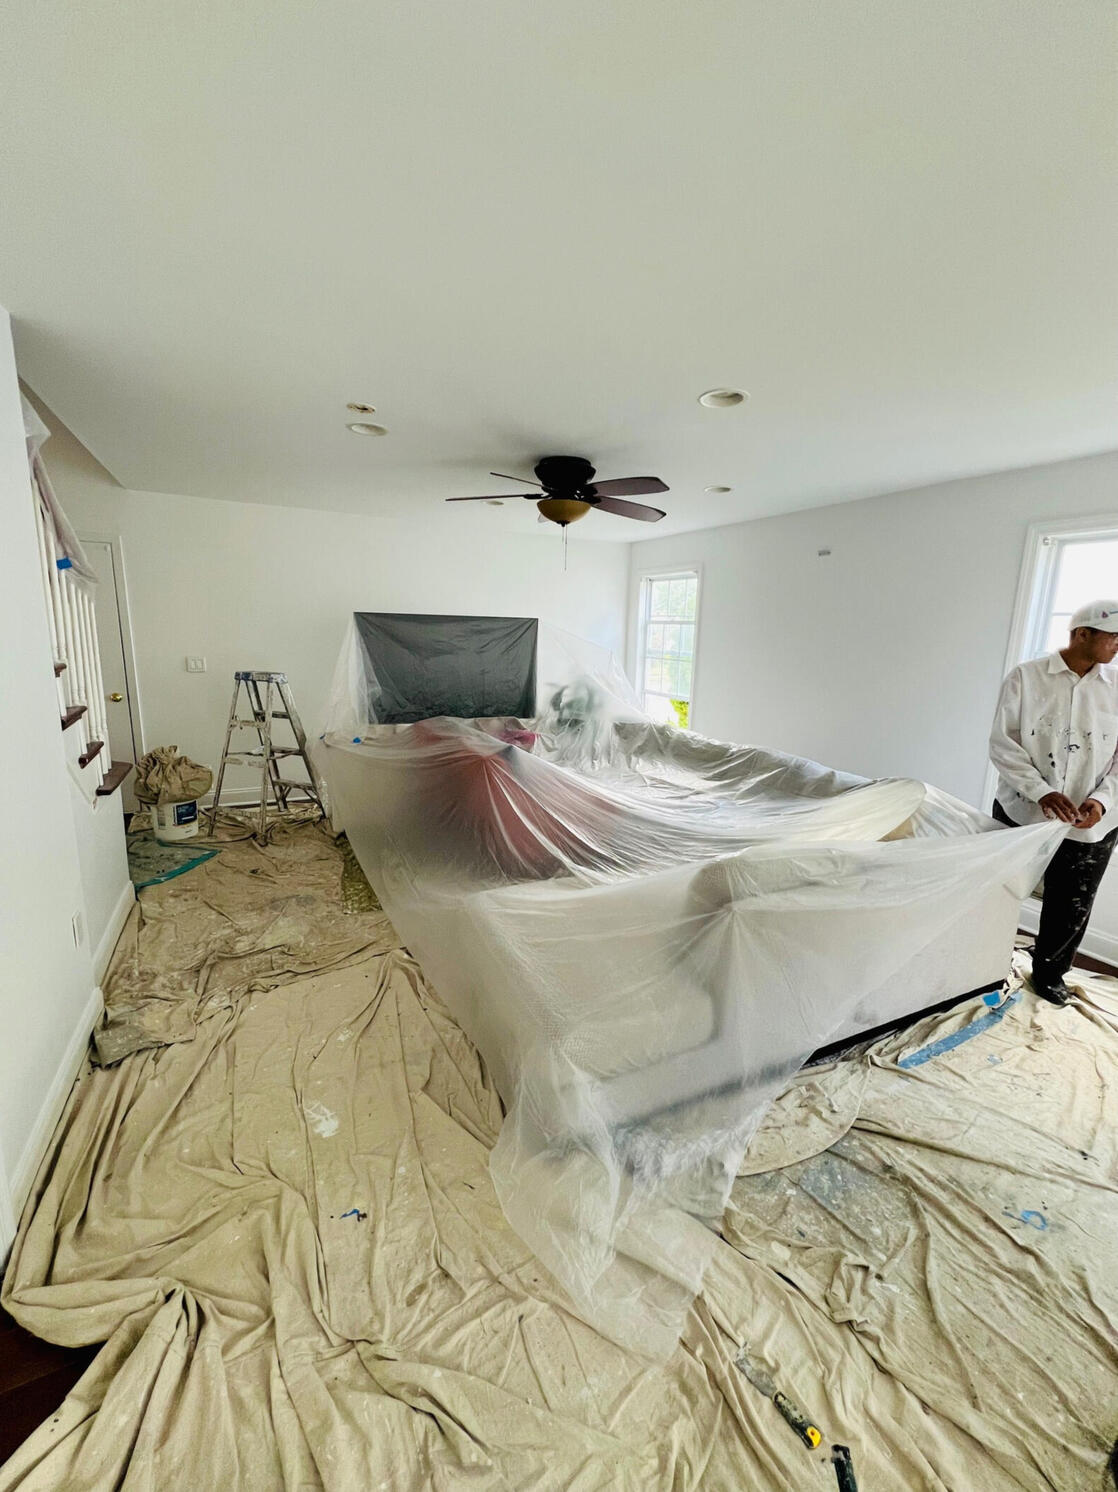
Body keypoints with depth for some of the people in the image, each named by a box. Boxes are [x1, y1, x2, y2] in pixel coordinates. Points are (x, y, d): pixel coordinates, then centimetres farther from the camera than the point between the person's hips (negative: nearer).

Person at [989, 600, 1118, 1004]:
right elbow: (1003, 742, -10)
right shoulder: (1026, 677, -8)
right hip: (1021, 813, -2)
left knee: (1072, 907, 14)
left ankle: (1049, 973, 37)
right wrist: (1040, 792, -21)